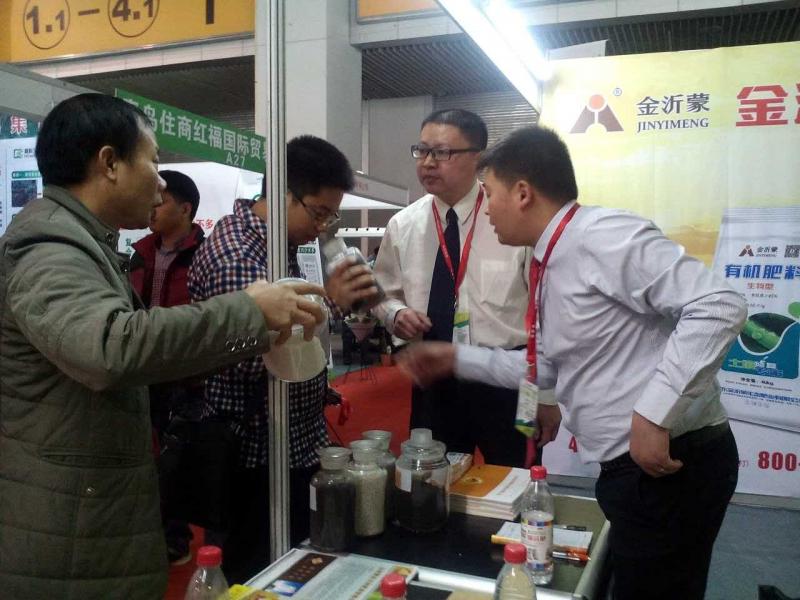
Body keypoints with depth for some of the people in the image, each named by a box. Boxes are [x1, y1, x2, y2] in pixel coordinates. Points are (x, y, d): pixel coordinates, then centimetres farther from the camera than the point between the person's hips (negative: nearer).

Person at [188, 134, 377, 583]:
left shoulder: (278, 242, 9)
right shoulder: (233, 255, -22)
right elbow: (250, 359, -29)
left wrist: (340, 300, 4)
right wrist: (327, 303, -30)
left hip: (293, 447, 9)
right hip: (259, 460, -9)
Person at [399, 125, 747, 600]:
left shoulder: (604, 236, -19)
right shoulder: (554, 263, 11)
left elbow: (718, 306, -26)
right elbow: (551, 365, 20)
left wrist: (653, 412, -28)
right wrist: (458, 359, 20)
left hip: (671, 462, -9)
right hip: (630, 467, 9)